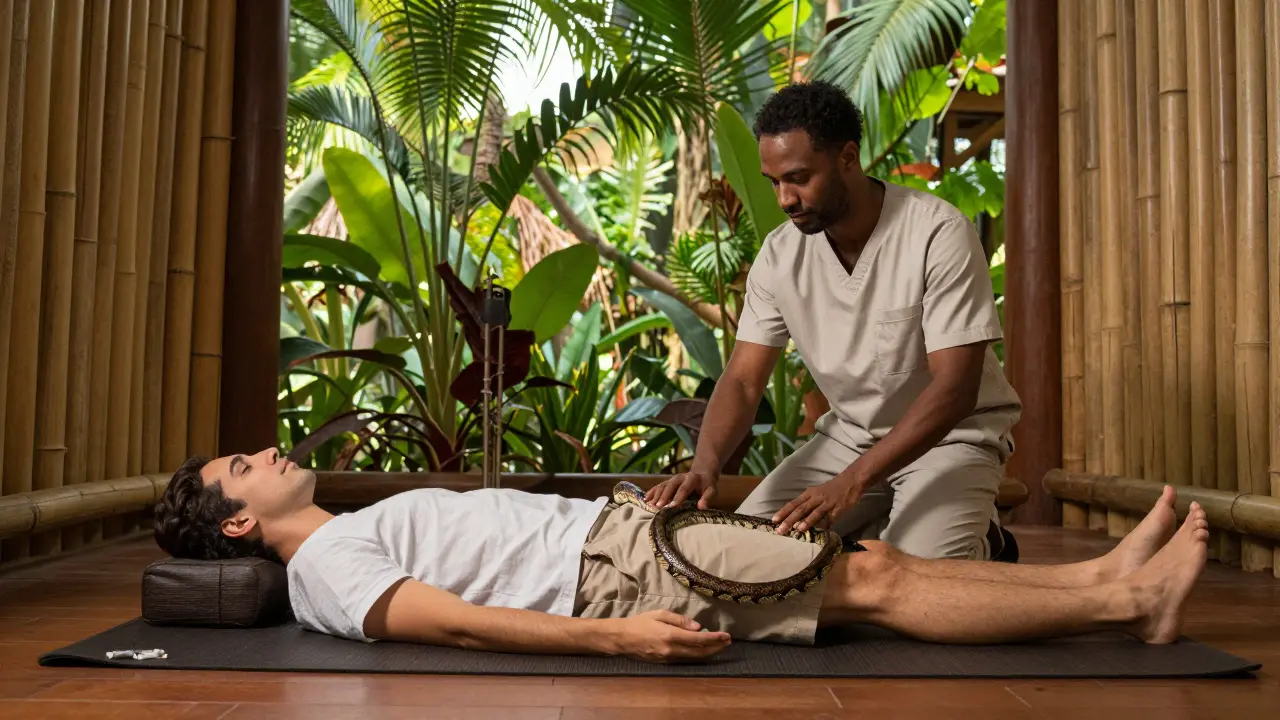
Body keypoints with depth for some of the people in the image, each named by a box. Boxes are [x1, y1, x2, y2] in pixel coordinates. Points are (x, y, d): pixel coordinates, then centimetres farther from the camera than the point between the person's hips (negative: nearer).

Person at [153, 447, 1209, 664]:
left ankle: (1109, 578, 4)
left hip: (615, 528, 9)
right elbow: (460, 625, -20)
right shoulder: (325, 568, -6)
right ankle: (1126, 602, -5)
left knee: (876, 564, 1)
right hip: (612, 577, -9)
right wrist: (613, 639, -29)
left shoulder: (357, 532, 23)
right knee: (874, 585, -12)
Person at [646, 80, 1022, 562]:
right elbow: (743, 379, -8)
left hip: (954, 433, -4)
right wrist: (706, 463, -29)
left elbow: (954, 387, -27)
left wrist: (852, 481, -37)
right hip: (850, 433, 4)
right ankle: (875, 527, 12)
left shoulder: (939, 233, -23)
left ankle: (978, 541, 7)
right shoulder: (780, 254, -9)